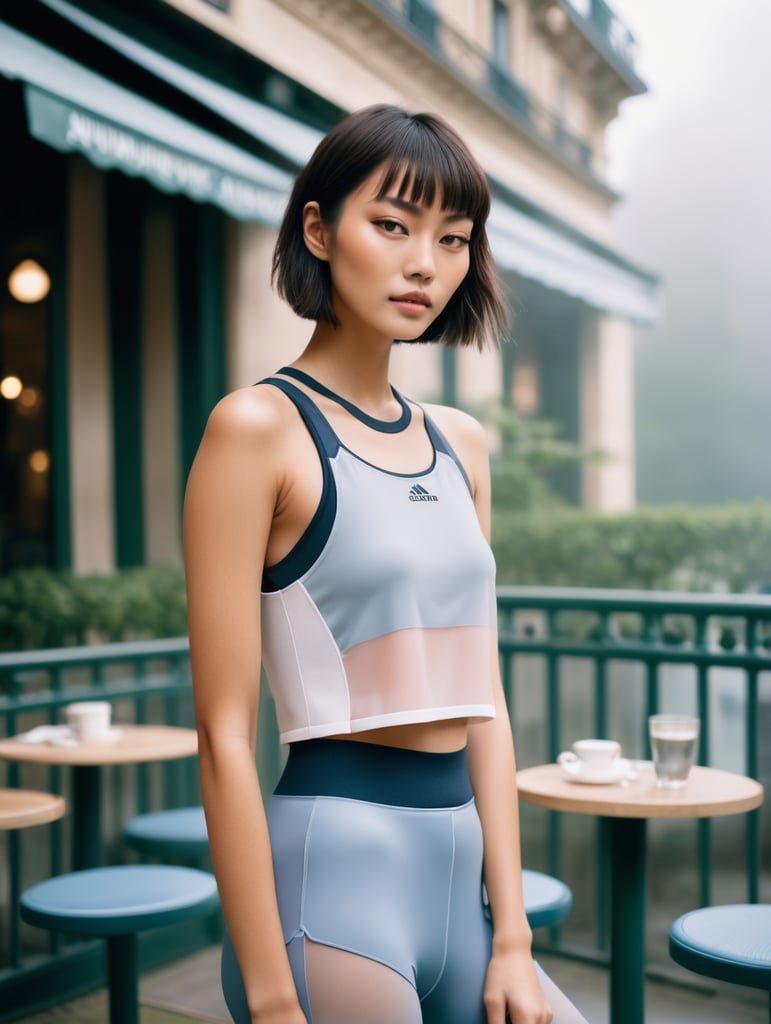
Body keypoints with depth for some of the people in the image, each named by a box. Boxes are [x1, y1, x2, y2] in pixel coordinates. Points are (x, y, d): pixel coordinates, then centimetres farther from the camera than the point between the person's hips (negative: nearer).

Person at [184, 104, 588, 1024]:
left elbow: (483, 705, 8)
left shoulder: (459, 444, 9)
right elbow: (224, 736, -12)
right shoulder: (260, 427, -9)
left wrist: (511, 938, 5)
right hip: (331, 871, -6)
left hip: (461, 872, 6)